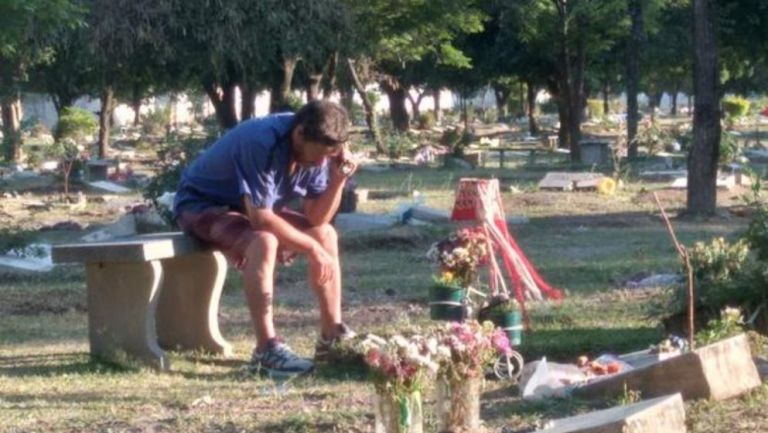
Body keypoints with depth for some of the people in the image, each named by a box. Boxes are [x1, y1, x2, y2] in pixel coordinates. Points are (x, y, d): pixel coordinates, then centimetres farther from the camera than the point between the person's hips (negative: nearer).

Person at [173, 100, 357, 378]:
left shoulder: (315, 151, -9)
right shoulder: (263, 143, -34)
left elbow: (317, 218, -7)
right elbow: (260, 219, -35)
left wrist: (338, 179, -22)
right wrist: (311, 247, -26)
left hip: (252, 208, 8)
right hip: (201, 204, -8)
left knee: (326, 234, -1)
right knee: (262, 242, -35)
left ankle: (332, 336, 5)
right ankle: (266, 349, -35)